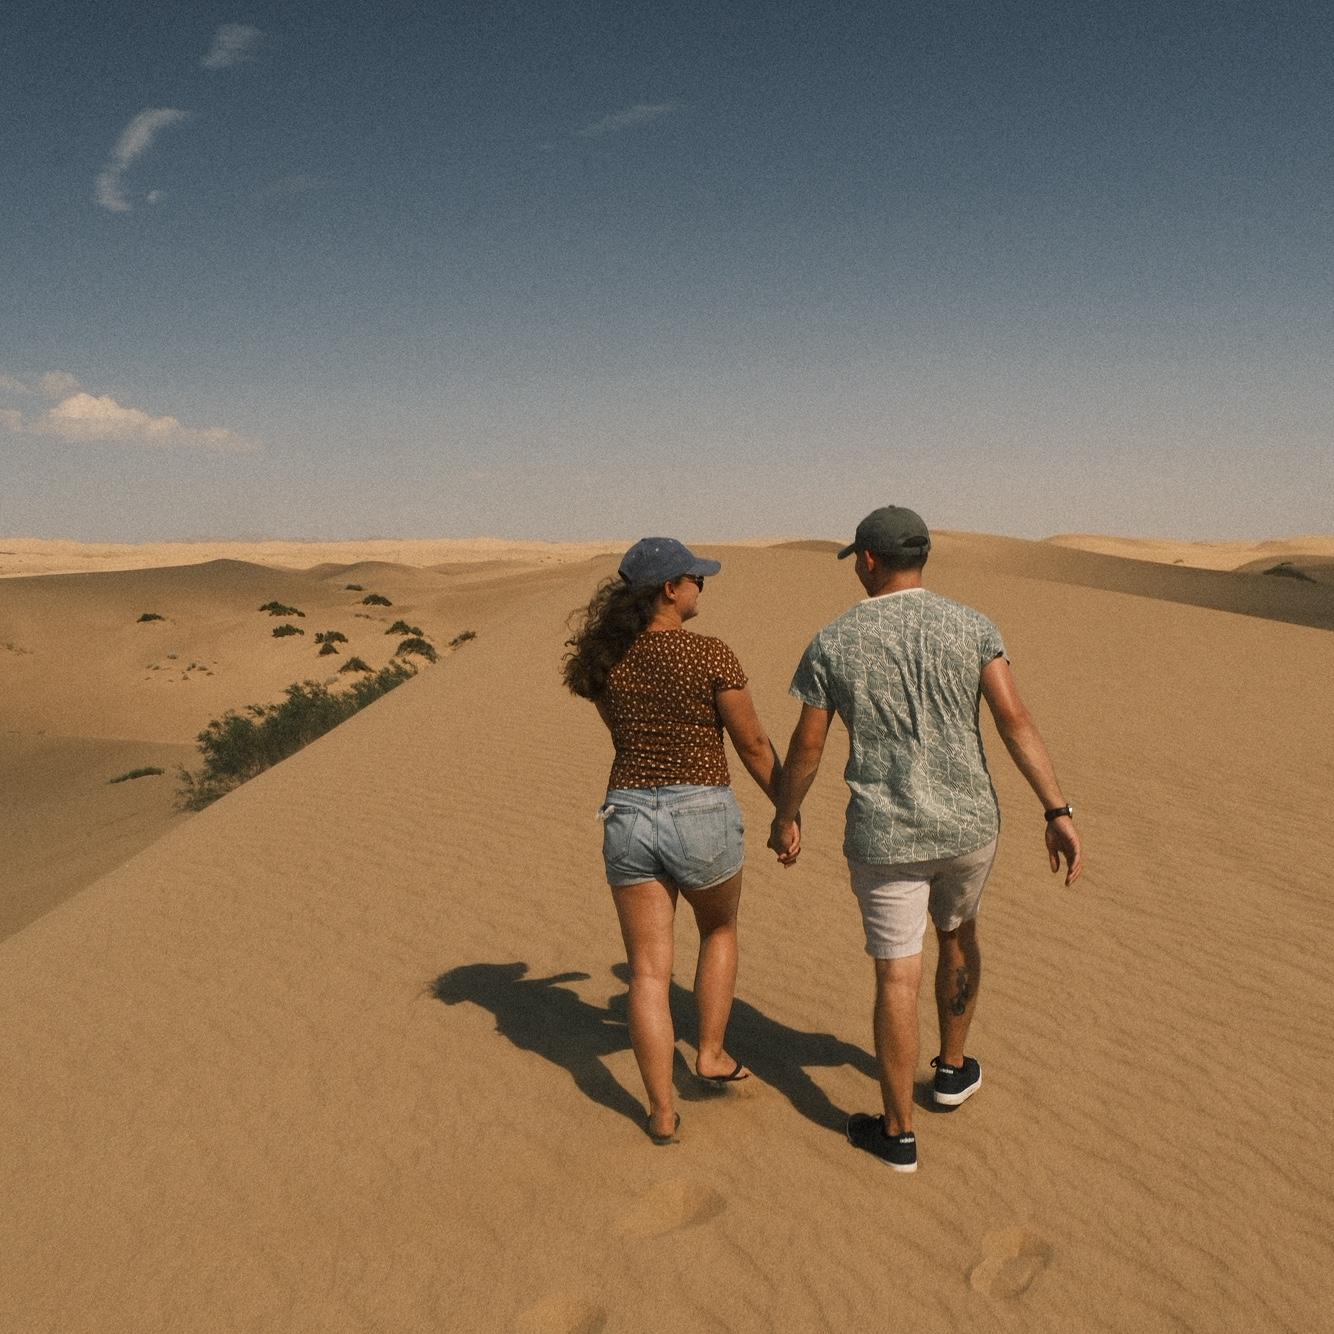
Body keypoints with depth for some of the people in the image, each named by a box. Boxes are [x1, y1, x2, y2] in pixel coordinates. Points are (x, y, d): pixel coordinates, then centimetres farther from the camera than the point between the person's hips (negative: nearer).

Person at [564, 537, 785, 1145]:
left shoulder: (603, 659, 2)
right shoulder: (711, 654, -11)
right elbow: (753, 743, -4)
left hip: (628, 821, 3)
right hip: (702, 821, -3)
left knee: (648, 973, 11)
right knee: (720, 930, 28)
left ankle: (663, 1113, 15)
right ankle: (711, 1053, 28)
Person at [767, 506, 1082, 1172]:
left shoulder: (832, 643, -6)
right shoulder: (970, 625, -4)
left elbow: (806, 747, -2)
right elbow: (1014, 719, -11)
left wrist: (784, 818, 13)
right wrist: (1058, 812, -10)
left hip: (885, 836, -2)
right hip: (967, 823, 2)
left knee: (897, 979, 7)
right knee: (958, 935, 28)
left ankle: (898, 1133, 17)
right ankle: (952, 1068, 44)